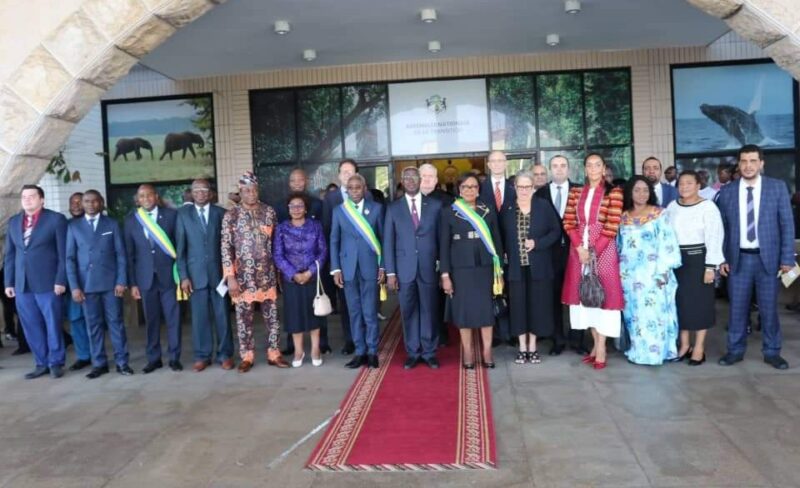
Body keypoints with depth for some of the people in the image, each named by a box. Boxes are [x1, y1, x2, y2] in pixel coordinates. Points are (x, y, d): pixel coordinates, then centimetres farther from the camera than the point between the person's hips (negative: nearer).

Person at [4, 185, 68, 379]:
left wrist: (60, 280, -11)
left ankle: (56, 363, 15)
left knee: (53, 325, 3)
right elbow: (10, 255, 14)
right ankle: (42, 364, 19)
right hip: (22, 285, 5)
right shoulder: (13, 222, 14)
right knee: (32, 327, 8)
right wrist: (9, 282, 8)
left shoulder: (56, 219, -2)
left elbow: (63, 253, -5)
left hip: (48, 283, -5)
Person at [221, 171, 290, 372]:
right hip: (242, 276, -2)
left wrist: (279, 270, 6)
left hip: (267, 274, 2)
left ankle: (273, 354, 19)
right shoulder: (231, 216, -3)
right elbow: (225, 248, -5)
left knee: (272, 316, 7)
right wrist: (230, 277, -11)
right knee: (244, 317, 6)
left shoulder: (269, 212, 3)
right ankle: (247, 357, 19)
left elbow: (276, 242, 8)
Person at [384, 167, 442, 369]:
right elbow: (388, 242, 3)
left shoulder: (435, 205, 4)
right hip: (404, 269, 1)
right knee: (409, 312, 7)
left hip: (429, 268, 0)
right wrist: (390, 272, -3)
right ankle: (413, 353, 18)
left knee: (430, 311, 6)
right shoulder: (393, 208, 5)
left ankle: (429, 352, 18)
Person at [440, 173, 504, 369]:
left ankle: (487, 351, 13)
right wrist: (445, 274, -5)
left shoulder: (488, 211, 6)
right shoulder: (449, 213, 1)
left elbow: (497, 240, 8)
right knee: (464, 309, 3)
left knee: (486, 307, 2)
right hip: (460, 269, -1)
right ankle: (468, 352, 14)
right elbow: (444, 245, 0)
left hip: (485, 267, 1)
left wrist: (499, 269, 2)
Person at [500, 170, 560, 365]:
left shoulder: (544, 206, 0)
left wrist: (537, 243, -13)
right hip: (516, 266, 1)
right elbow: (502, 236, 8)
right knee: (518, 305, 4)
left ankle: (532, 347, 17)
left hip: (538, 266, -1)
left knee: (537, 304, 5)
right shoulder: (507, 209, 4)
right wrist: (504, 255, -4)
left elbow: (556, 231, -1)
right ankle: (522, 348, 16)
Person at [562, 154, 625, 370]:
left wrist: (593, 252, -14)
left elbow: (612, 227, -10)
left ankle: (601, 348, 5)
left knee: (603, 293, -1)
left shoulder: (613, 192, -4)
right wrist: (580, 248, -9)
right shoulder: (575, 193, 9)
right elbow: (569, 223, 4)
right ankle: (596, 343, 17)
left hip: (603, 251, -4)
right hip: (579, 250, 4)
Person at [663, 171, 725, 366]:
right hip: (677, 259, 5)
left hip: (698, 259, -4)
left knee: (699, 302, 4)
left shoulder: (708, 207, -9)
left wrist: (710, 266, -15)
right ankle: (684, 344, 22)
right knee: (680, 301, 9)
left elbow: (714, 238, -11)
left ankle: (699, 347, 14)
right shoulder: (672, 207, 6)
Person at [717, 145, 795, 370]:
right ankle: (735, 350, 20)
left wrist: (787, 258, -6)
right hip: (738, 258, 1)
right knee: (737, 307, 8)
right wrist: (721, 258, 0)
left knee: (768, 307, 8)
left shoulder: (777, 187, -1)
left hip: (767, 257, -1)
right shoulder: (727, 191, 2)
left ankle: (772, 352, 22)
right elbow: (722, 227, 4)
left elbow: (787, 224, -1)